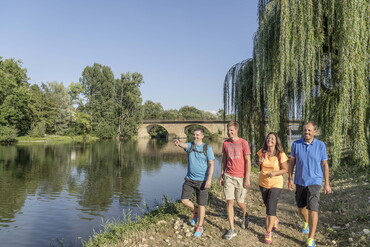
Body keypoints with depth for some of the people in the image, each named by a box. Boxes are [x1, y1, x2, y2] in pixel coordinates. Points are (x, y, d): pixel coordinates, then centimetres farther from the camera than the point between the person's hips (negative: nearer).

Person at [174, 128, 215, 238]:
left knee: (201, 204, 4)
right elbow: (183, 145, -22)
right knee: (184, 200, 1)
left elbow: (211, 164, -7)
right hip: (189, 179, 3)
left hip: (202, 180, -3)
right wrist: (178, 143, -47)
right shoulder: (190, 145, 2)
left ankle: (199, 227, 24)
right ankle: (195, 212, 32)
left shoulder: (207, 148, -4)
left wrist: (209, 179, -18)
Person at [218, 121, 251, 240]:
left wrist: (247, 178, -10)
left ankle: (245, 215, 44)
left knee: (240, 202, 9)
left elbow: (248, 161, -7)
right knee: (229, 201, 0)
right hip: (228, 176, 3)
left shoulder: (243, 143, -7)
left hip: (241, 177, -2)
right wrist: (222, 175, 10)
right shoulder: (225, 143, 4)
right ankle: (232, 229, 9)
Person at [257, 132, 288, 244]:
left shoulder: (280, 154, -15)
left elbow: (285, 169, -9)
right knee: (267, 205, 21)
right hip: (263, 183, 5)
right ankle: (275, 220, 50)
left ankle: (268, 233, 3)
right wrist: (260, 163, -15)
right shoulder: (262, 152, -5)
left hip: (276, 184, -4)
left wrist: (275, 172, -26)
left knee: (271, 208, -10)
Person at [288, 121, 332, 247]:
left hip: (314, 181, -3)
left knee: (312, 208, -11)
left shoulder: (321, 145, -6)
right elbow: (292, 162, 4)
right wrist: (289, 179, 3)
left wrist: (327, 183, -1)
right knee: (301, 207, 17)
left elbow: (325, 165, 0)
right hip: (300, 181, 3)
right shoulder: (296, 144, -4)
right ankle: (306, 222, 49)